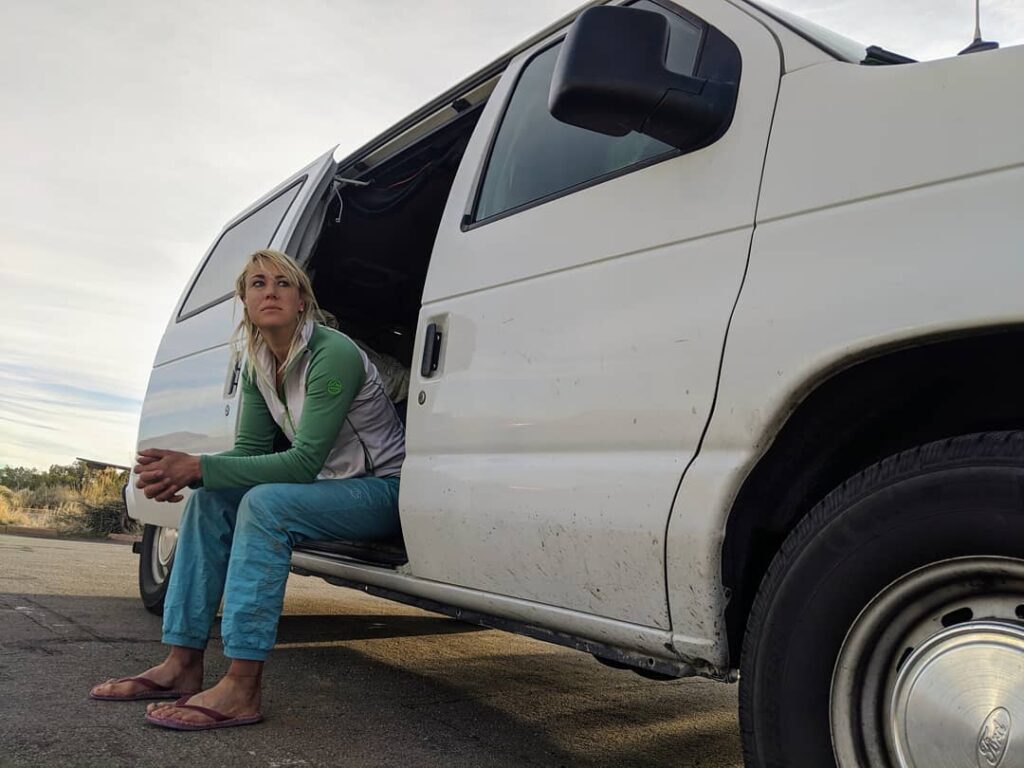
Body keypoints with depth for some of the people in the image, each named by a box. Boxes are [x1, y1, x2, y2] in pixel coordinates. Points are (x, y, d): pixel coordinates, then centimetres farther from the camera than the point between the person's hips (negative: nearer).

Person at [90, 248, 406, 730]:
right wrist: (182, 470, -17)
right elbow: (250, 452, 3)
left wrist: (199, 466, -30)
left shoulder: (334, 355, -21)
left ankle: (240, 690, -28)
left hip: (382, 490, -8)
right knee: (209, 499, -5)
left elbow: (304, 462, -26)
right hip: (332, 484, 8)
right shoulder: (258, 365, 4)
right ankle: (182, 665, -3)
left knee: (265, 503, -30)